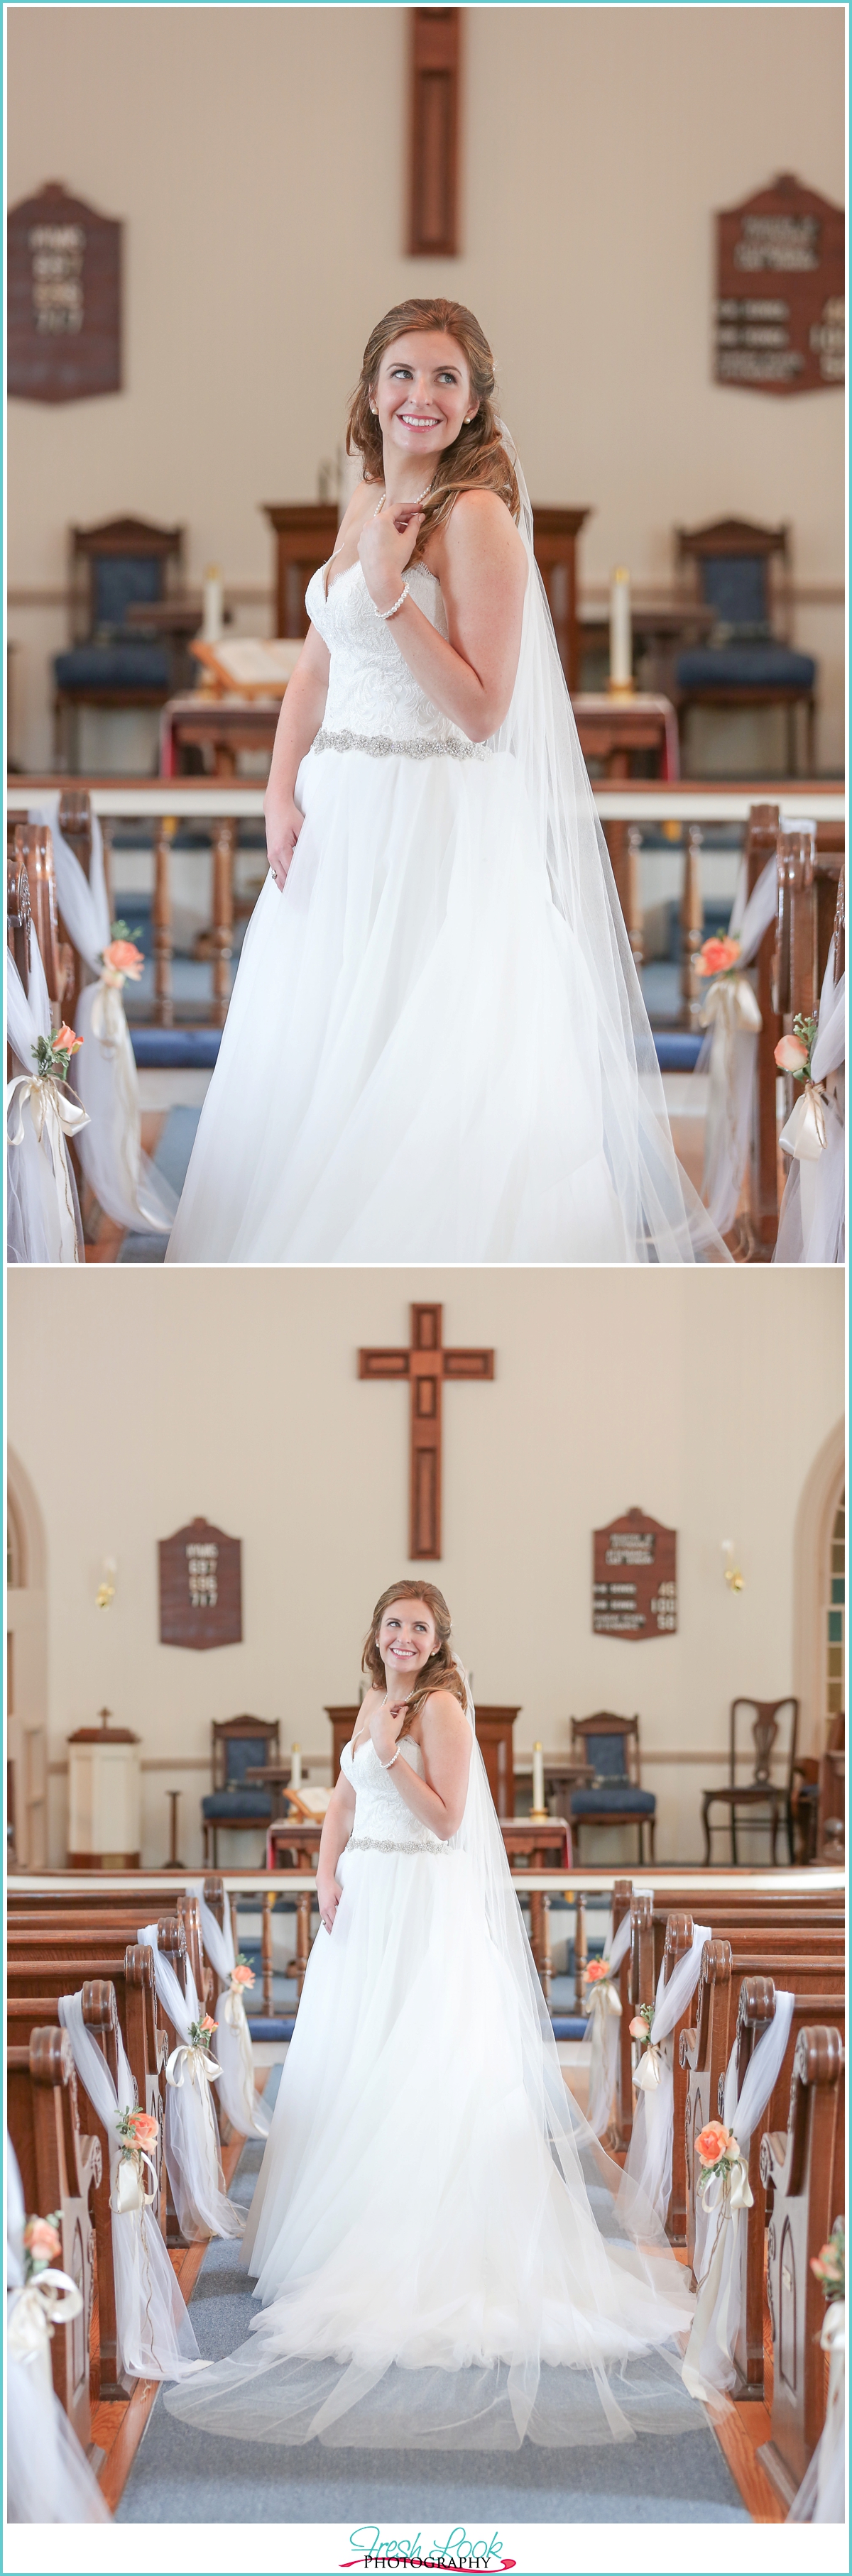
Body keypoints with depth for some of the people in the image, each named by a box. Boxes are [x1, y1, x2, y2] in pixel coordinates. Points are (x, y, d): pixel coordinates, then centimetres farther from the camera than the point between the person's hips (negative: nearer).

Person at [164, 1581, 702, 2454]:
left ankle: (416, 2237, -2)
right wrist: (328, 1874, 0)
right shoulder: (372, 1705, 12)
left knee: (414, 2068, -6)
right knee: (349, 2061, 11)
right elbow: (344, 1804, 15)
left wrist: (392, 1752, -22)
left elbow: (446, 1819, -17)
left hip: (425, 1907, -8)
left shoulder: (441, 1709, -12)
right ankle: (346, 2217, 19)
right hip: (364, 1900, 8)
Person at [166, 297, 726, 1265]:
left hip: (440, 823, -8)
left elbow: (481, 708, -18)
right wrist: (281, 795, 3)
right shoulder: (366, 505, 12)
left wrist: (391, 590, -23)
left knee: (422, 1064, -6)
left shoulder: (477, 516, -13)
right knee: (313, 1061, 12)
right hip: (338, 819, 8)